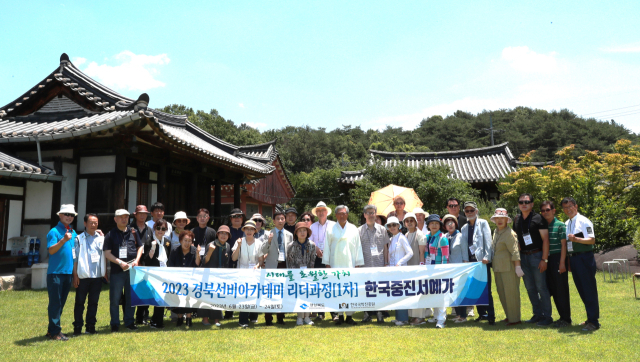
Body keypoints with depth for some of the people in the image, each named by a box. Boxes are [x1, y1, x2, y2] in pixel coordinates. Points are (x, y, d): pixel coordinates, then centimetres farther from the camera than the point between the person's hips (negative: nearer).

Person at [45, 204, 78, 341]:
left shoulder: (73, 232, 13)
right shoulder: (54, 231, -8)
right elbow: (51, 250, -18)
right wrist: (63, 240, -32)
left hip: (68, 272, 7)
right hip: (56, 272, -7)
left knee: (61, 303, 12)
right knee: (55, 302, -3)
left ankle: (52, 329, 22)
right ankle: (54, 331, 3)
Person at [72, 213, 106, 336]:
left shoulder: (101, 238, 11)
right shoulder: (79, 239, 1)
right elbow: (75, 258, -1)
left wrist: (105, 273, 10)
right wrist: (75, 275, -6)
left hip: (97, 276, 3)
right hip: (83, 276, -3)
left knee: (94, 302, 8)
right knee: (80, 302, 4)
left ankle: (91, 326, 16)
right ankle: (77, 327, 10)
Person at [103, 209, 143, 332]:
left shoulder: (133, 232, 9)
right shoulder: (111, 234, -1)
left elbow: (140, 247, 15)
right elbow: (107, 253, -6)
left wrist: (137, 260, -1)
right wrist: (120, 262, -16)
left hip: (132, 270, 3)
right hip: (117, 271, -3)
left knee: (131, 297, 10)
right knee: (115, 299, 3)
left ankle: (129, 322, 22)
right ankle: (115, 324, 16)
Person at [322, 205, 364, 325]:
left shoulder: (354, 229, 10)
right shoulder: (330, 230, 6)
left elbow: (358, 247, 10)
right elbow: (327, 247, 7)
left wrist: (358, 264, 6)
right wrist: (327, 263, 3)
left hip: (350, 265, 1)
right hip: (335, 265, -1)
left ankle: (349, 316, 7)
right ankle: (339, 315, 7)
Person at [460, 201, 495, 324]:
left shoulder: (483, 223, 3)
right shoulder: (464, 228, 15)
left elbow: (488, 240, -5)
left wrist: (486, 257, -15)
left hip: (482, 260, -5)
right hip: (470, 260, 5)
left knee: (486, 289, -7)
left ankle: (491, 315, -2)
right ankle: (482, 314, 17)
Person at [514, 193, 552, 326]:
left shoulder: (538, 218, -6)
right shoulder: (517, 220, 11)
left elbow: (545, 239, -10)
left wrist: (544, 259, -15)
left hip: (536, 255, -6)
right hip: (523, 256, 6)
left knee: (541, 287, -4)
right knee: (530, 288, 10)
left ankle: (547, 316, 5)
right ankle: (537, 314, 21)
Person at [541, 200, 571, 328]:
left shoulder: (560, 225, -4)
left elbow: (563, 244, -8)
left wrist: (562, 262, -14)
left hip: (558, 259, -6)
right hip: (547, 260, 6)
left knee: (561, 290, -2)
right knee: (552, 289, 10)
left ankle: (566, 319, 7)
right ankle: (562, 317, 21)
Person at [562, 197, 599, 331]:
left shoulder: (584, 221, -7)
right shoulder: (566, 224, 16)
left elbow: (592, 240, -16)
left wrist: (576, 239, -30)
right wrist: (568, 260, 15)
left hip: (584, 257, -8)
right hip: (573, 258, 8)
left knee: (589, 289, -5)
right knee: (581, 290, 13)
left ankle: (594, 321, 1)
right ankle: (590, 318, 23)